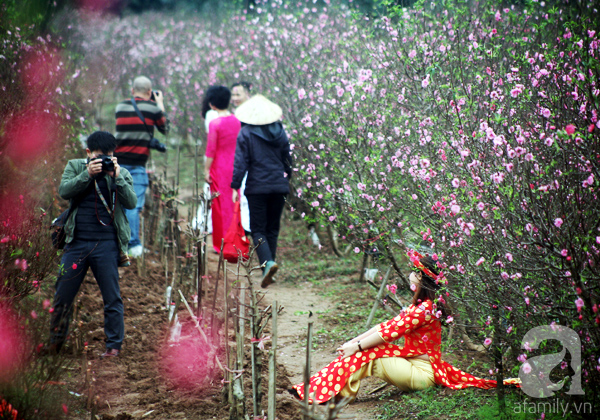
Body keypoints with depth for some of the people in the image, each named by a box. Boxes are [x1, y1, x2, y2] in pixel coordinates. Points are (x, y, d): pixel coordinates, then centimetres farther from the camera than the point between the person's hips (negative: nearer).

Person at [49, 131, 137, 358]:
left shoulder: (121, 173, 7)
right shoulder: (75, 166, 9)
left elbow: (132, 202, -6)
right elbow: (64, 191, -7)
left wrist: (116, 177, -15)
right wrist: (88, 174, -16)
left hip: (106, 244, -1)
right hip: (77, 241, 1)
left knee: (112, 298, -1)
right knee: (63, 294, 6)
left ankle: (113, 345, 8)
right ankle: (55, 342, 23)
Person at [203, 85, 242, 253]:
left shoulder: (215, 123, -14)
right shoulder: (236, 121, 4)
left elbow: (211, 150, -13)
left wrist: (206, 170, -6)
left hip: (219, 168, -5)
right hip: (234, 167, 5)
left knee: (220, 205, 2)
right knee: (234, 204, 13)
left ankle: (222, 244, 6)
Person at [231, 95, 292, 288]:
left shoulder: (246, 133, -6)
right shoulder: (279, 131, 6)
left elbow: (241, 162, -8)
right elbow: (288, 159, 14)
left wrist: (235, 186, -4)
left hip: (257, 187, -4)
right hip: (279, 186, 4)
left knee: (258, 229, 0)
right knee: (273, 228, 13)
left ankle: (268, 262, -24)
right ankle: (268, 268, 15)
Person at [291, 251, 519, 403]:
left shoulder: (425, 309, -20)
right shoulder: (420, 305, 13)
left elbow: (390, 332, -22)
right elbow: (387, 325, 9)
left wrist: (357, 346, -17)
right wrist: (354, 341, 1)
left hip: (421, 373, -10)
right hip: (415, 364, 10)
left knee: (365, 355, -19)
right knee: (360, 351, -1)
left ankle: (321, 391, -15)